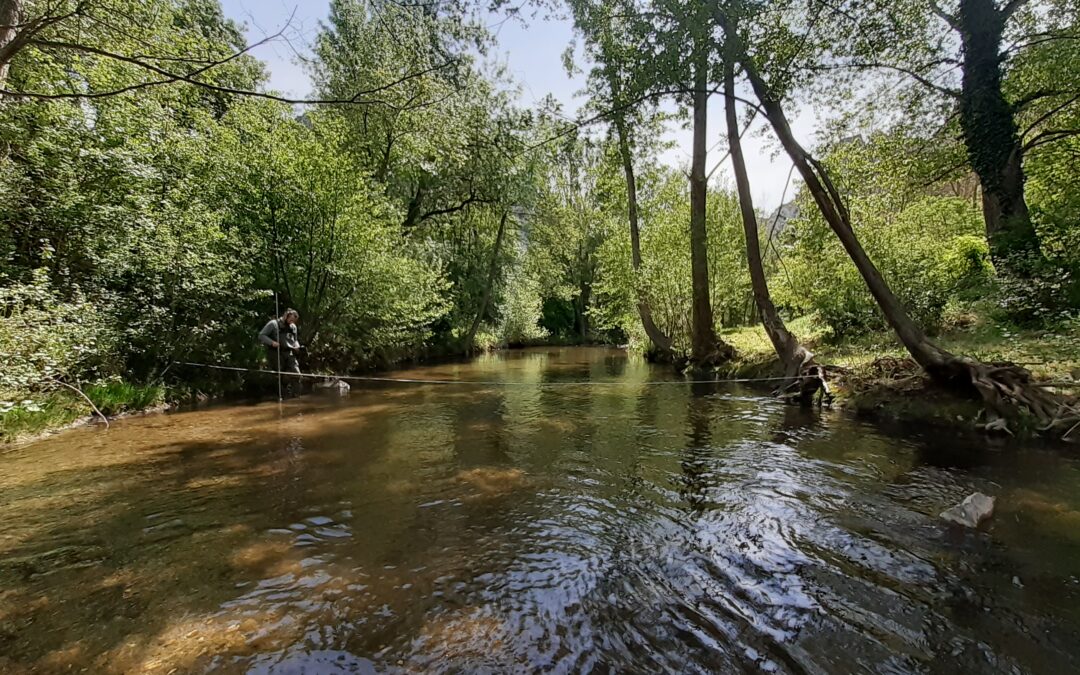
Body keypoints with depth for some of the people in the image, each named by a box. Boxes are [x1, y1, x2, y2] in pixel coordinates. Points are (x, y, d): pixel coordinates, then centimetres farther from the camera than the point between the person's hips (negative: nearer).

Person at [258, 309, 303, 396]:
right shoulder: (273, 323, 1)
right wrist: (272, 342, -18)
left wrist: (297, 346, 7)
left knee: (296, 374, -7)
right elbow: (261, 336, -2)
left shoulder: (293, 327, 18)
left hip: (289, 354, 5)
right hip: (276, 353, -5)